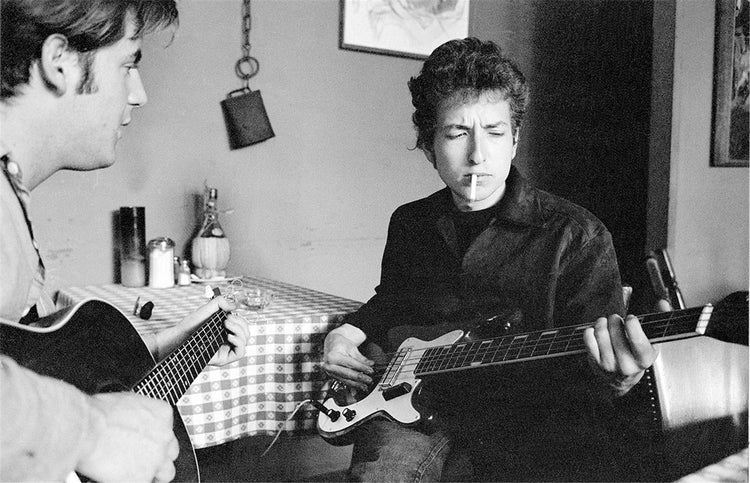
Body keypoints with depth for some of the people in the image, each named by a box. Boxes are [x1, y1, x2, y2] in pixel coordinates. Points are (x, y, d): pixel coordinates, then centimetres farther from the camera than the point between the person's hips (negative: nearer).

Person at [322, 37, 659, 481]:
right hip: (417, 411, 2)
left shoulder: (577, 236, -1)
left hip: (530, 421, -2)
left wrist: (613, 382, -27)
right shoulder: (408, 224, 14)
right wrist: (350, 332, 13)